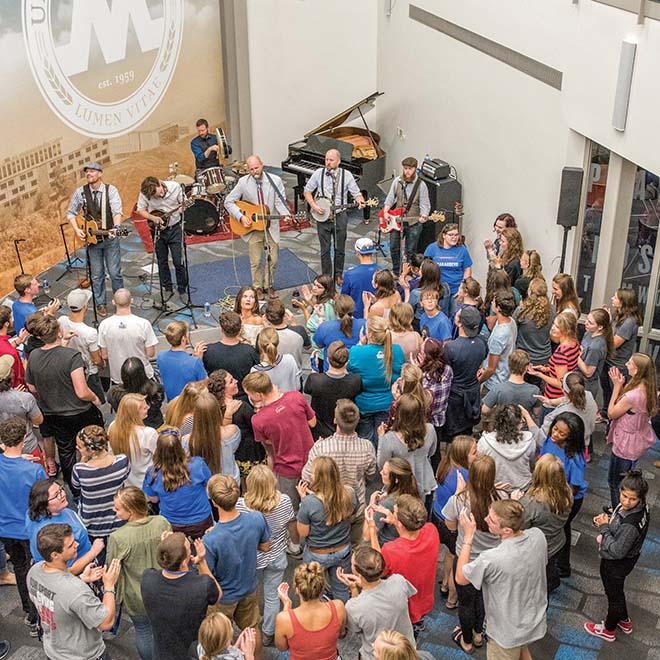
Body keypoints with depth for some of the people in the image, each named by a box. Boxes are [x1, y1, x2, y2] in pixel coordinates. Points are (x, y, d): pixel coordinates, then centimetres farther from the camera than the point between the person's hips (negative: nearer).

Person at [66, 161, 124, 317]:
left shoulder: (110, 190, -9)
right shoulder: (80, 192, -2)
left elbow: (117, 210, -21)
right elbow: (70, 213, 8)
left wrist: (116, 227, -39)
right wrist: (76, 229, -6)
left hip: (110, 238, -2)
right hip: (92, 239, 2)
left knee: (115, 272, 1)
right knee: (97, 275, 9)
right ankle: (100, 304, 23)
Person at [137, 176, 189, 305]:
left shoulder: (175, 187, -18)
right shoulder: (144, 194, -18)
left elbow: (183, 204, -3)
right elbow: (140, 210, -4)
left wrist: (182, 209, -26)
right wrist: (153, 218, -19)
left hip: (174, 228, -1)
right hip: (158, 230, 1)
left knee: (178, 261, -1)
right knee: (162, 262, 12)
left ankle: (182, 290, 16)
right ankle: (167, 289, 29)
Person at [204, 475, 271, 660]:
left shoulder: (210, 541, -39)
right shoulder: (257, 519, -26)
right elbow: (265, 547, -5)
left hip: (223, 598, -4)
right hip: (249, 589, 4)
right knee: (252, 629, 31)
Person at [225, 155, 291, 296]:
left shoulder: (275, 180, -5)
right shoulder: (243, 182, -6)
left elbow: (279, 201, -6)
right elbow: (228, 201, -4)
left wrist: (285, 214, -27)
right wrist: (241, 217, -15)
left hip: (271, 226, 1)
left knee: (273, 259, 8)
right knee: (255, 261, 6)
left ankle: (269, 285, 29)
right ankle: (258, 287, 25)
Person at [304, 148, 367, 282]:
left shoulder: (346, 175, -3)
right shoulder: (318, 173, -2)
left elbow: (356, 193, -1)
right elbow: (307, 191, 5)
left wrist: (360, 200, -24)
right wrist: (314, 205, -9)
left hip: (340, 216, 0)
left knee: (340, 248, 9)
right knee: (325, 249, 4)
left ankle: (338, 275, 25)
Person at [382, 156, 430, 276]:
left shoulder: (421, 185, -11)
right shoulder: (397, 181, 0)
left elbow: (425, 204, -9)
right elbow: (390, 198, 8)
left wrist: (423, 216, -28)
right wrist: (385, 212, -5)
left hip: (413, 223, -4)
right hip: (395, 220, 4)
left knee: (410, 251, 5)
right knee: (394, 247, 13)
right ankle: (396, 272, 31)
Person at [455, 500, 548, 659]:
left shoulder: (491, 560, -39)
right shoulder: (538, 536, -22)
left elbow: (460, 578, -18)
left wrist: (468, 536, -19)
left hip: (508, 633, -5)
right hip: (535, 622, 5)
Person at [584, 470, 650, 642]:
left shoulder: (630, 525, -41)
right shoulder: (640, 507, -15)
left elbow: (617, 551, -32)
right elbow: (619, 525, 4)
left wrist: (604, 528, -25)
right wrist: (607, 520, -13)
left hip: (616, 565, -8)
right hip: (627, 559, 8)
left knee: (614, 595, 19)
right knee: (617, 591, 32)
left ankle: (609, 630, 46)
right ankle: (624, 622, 57)